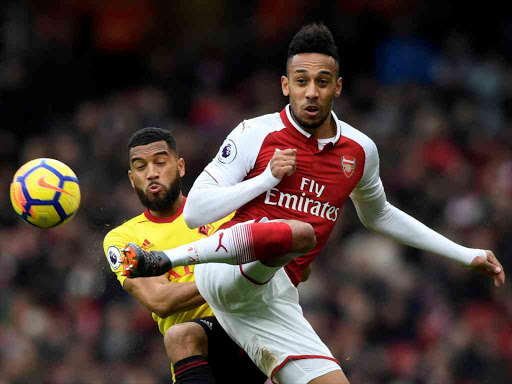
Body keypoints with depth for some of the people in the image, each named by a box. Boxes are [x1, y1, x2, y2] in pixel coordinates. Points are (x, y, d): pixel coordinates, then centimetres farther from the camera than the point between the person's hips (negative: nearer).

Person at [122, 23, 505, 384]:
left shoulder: (360, 150, 13)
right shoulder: (255, 134, -1)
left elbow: (378, 216, 33)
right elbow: (195, 211, -2)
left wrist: (465, 255, 33)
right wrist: (268, 178, -11)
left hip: (274, 303, 6)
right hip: (229, 276, -6)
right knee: (300, 232, -37)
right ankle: (161, 259, -34)